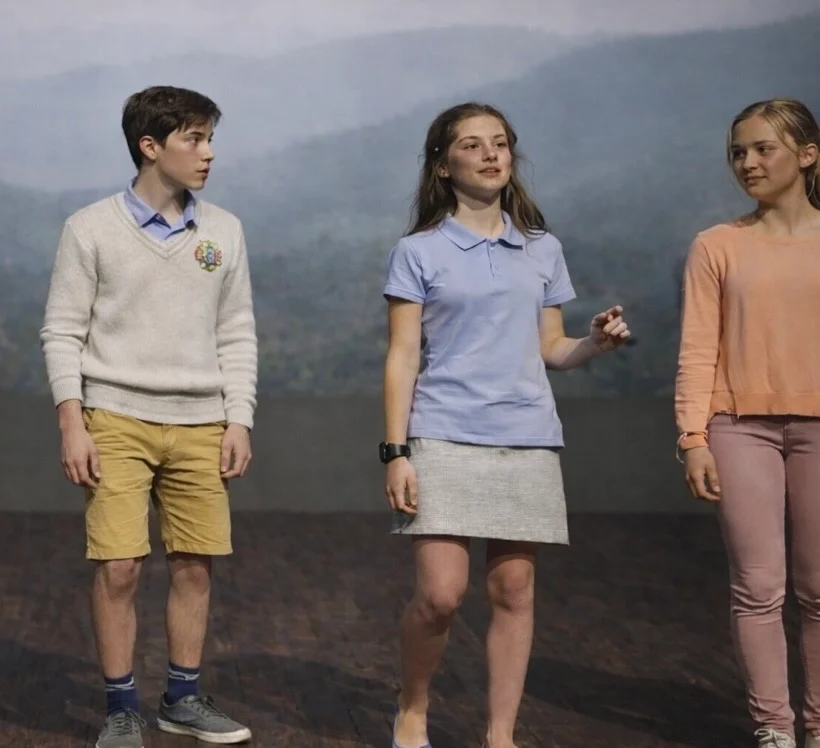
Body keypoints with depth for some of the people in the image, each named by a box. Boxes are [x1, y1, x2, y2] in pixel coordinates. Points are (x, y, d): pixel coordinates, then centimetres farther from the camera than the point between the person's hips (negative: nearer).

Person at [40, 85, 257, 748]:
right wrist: (72, 423, -7)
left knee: (195, 566, 4)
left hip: (200, 425, 3)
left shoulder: (223, 231, 9)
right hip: (117, 420, -3)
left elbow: (237, 336, 11)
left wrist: (239, 421, 5)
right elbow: (63, 332, 1)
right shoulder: (91, 229, 0)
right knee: (118, 567, -6)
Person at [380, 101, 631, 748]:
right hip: (444, 441, -3)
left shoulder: (543, 250, 14)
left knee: (514, 590, 3)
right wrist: (396, 453, -7)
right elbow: (402, 359, 1)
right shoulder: (418, 252, 4)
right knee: (441, 594, -10)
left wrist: (597, 342, -5)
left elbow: (550, 350, 16)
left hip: (527, 441, 3)